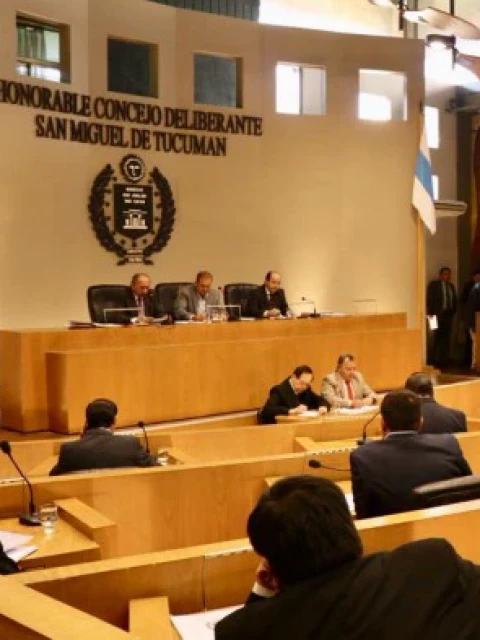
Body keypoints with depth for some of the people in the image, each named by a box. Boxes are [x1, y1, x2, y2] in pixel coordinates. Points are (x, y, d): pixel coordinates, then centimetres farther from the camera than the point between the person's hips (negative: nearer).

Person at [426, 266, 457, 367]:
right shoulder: (434, 284, -1)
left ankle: (444, 359, 7)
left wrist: (453, 312, 8)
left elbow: (454, 300, 19)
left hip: (448, 314, 5)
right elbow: (430, 299, -6)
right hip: (438, 314, -5)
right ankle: (433, 360, -3)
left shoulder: (451, 286, 16)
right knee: (437, 337, -7)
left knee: (446, 337, 3)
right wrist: (430, 313, -13)